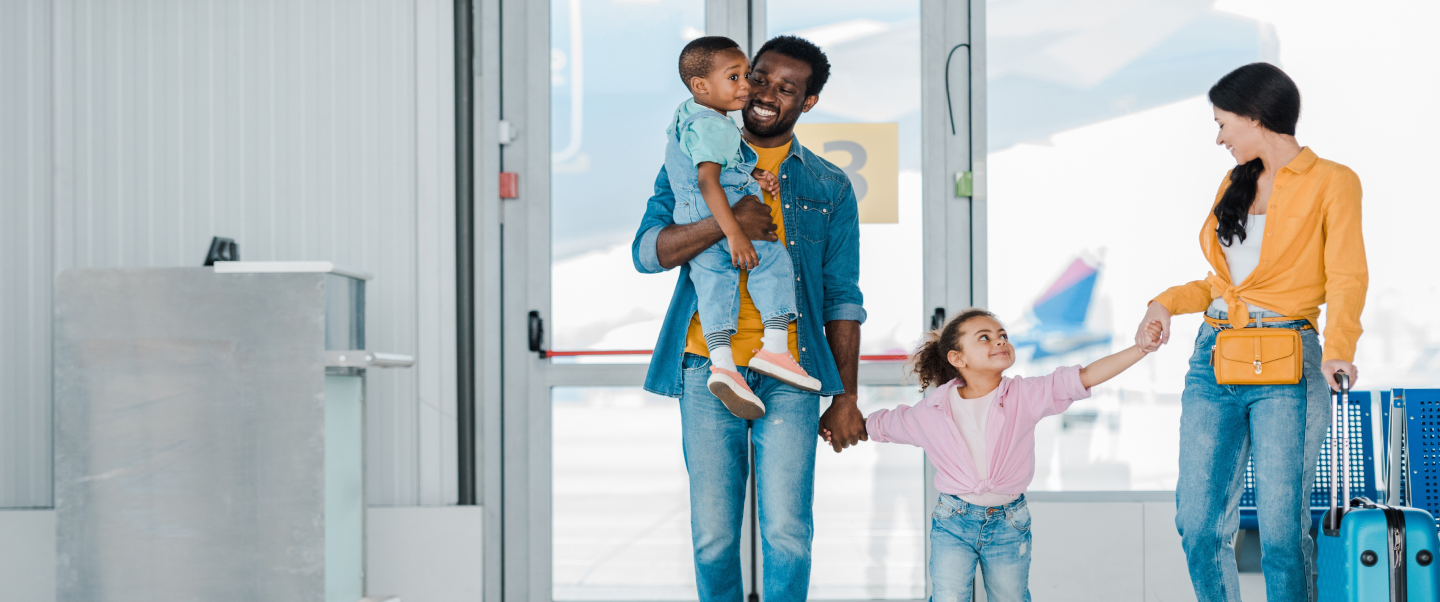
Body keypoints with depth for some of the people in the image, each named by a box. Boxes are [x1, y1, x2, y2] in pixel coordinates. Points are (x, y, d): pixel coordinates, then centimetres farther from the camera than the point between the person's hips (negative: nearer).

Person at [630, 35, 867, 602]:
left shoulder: (830, 188, 12)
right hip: (707, 368, 0)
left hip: (788, 373, 0)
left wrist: (846, 397, 5)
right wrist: (725, 223, -19)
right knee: (713, 535, 1)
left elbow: (842, 298, 11)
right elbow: (647, 251, -3)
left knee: (786, 532, -7)